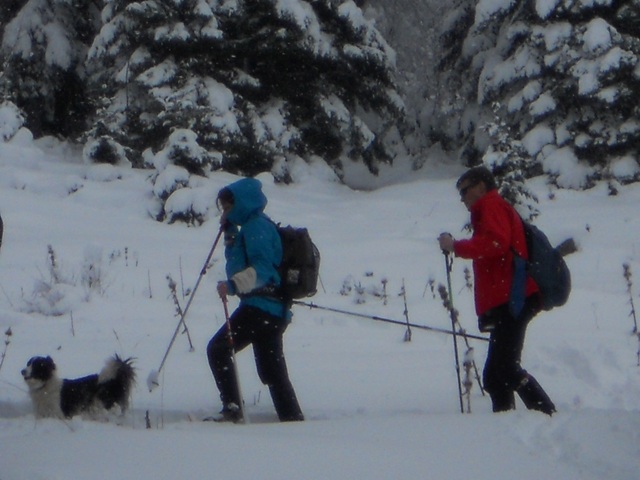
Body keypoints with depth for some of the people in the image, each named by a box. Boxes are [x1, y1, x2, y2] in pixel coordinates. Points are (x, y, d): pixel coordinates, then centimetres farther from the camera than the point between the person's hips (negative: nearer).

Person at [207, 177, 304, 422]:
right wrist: (229, 233, 18)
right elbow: (237, 260, 32)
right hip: (275, 309, 11)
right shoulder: (255, 226, 19)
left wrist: (233, 285, -35)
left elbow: (261, 268, -24)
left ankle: (232, 408, -17)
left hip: (260, 307, -11)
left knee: (218, 348, -11)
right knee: (272, 370, 14)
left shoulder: (256, 227, -12)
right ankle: (293, 419, 15)